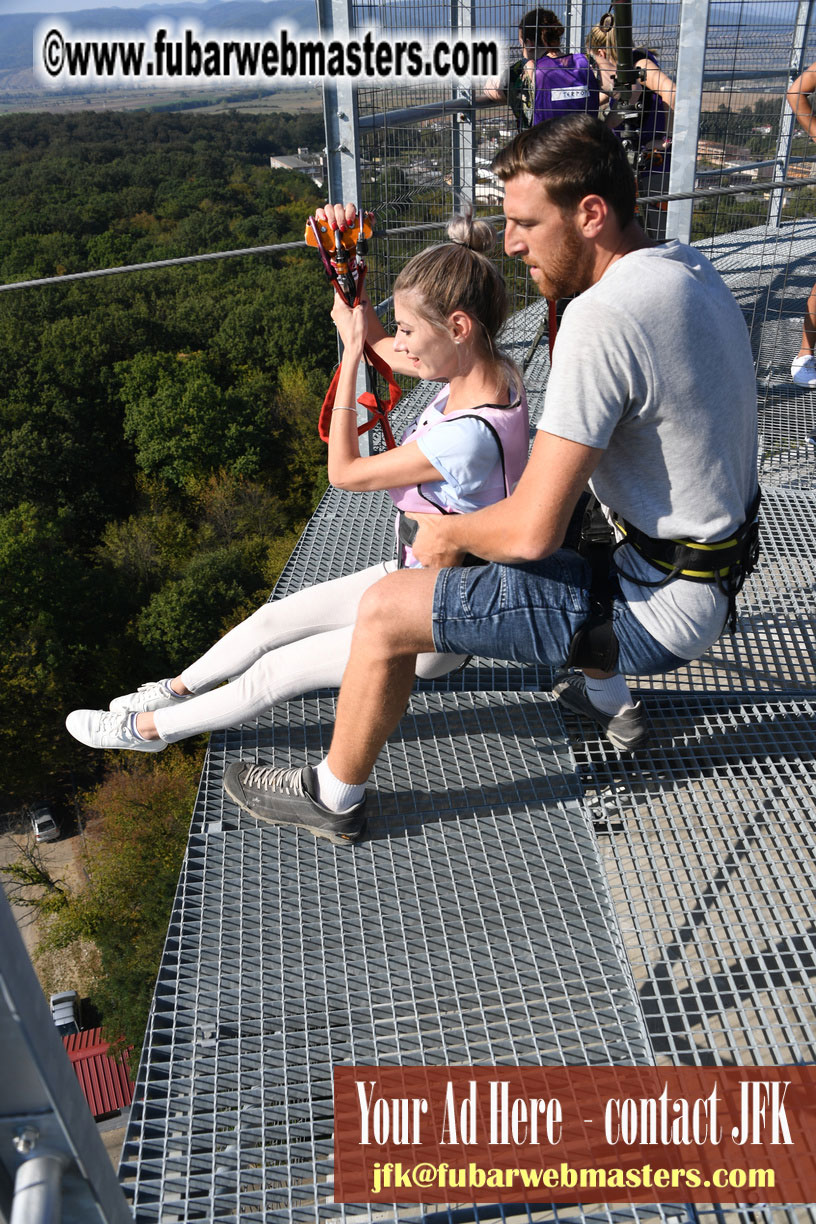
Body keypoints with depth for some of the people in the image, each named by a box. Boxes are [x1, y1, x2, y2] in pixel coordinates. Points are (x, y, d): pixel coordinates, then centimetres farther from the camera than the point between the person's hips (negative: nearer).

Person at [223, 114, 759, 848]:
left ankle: (335, 795, 17)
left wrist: (450, 533, -6)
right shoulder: (691, 268, 4)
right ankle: (609, 697, 41)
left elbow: (533, 530, -28)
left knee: (385, 609, -7)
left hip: (659, 608, -9)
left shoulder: (602, 318, -26)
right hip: (715, 564, 9)